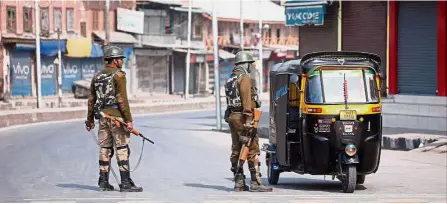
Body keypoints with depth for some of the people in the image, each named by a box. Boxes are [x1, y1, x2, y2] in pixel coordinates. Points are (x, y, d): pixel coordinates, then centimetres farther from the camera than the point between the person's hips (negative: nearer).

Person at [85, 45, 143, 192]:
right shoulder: (118, 75, -9)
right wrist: (129, 120, -15)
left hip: (102, 116, 7)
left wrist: (90, 120, 22)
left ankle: (103, 182, 12)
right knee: (122, 149, -6)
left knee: (105, 149, 11)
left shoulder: (97, 76, 13)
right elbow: (122, 99, -15)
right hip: (117, 115, -7)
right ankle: (125, 183, -8)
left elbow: (92, 99, 15)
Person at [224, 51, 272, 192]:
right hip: (242, 117, -9)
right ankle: (255, 183, -13)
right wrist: (248, 119, -20)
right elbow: (246, 99, -17)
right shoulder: (245, 78, -8)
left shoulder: (231, 79, 19)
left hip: (232, 117, 9)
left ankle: (239, 183, 10)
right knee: (253, 150, -9)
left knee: (237, 150, 10)